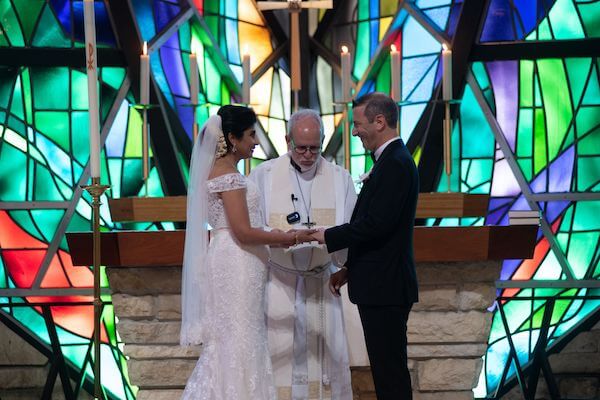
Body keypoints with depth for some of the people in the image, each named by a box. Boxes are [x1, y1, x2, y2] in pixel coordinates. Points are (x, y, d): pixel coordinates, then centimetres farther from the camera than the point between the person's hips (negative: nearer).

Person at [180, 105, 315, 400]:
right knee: (237, 344, -5)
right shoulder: (228, 175, -15)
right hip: (235, 266, -10)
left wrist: (276, 237, 13)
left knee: (230, 344, 12)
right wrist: (293, 238, -14)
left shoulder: (220, 171, 14)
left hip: (232, 264, 10)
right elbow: (243, 232, -20)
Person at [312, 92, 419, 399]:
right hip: (381, 285, 10)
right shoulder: (391, 160, 16)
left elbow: (376, 224, -23)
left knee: (390, 369, -6)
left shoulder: (395, 164, -16)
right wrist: (349, 268, 17)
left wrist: (327, 236, -13)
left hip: (385, 287, -10)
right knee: (386, 368, 13)